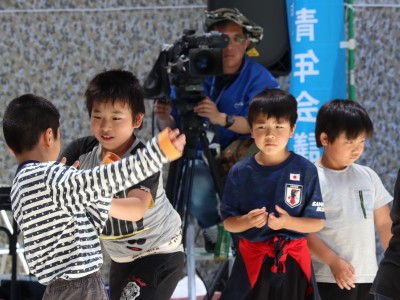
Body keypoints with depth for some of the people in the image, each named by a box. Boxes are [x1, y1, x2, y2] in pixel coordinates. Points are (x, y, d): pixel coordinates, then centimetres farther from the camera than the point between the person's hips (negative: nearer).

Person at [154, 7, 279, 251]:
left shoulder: (260, 79, -6)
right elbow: (173, 129, 3)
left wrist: (221, 118, -40)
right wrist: (164, 119, -22)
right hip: (203, 160, 1)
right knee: (196, 192, -31)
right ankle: (212, 229, 5)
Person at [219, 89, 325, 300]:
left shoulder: (305, 171, -6)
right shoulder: (240, 172, -3)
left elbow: (317, 223, -4)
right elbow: (228, 222, 1)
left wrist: (288, 222, -22)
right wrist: (247, 221, -20)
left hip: (293, 263, 0)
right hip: (252, 262, 0)